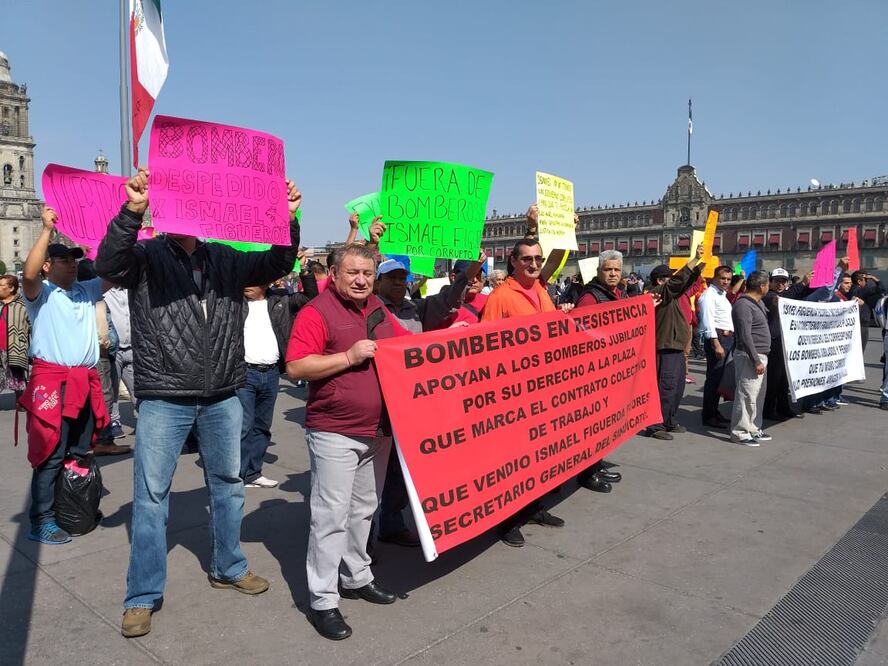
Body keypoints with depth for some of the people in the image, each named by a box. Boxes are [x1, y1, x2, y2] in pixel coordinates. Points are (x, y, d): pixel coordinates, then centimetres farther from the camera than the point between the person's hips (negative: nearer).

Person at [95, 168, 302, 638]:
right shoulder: (146, 257, -5)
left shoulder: (226, 259, 5)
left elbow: (277, 265, 0)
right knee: (151, 495, 4)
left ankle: (228, 569, 36)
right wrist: (132, 211, -37)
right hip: (163, 400, -4)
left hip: (222, 398, 4)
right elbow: (108, 265, -23)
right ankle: (142, 596, 20)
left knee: (227, 485, 16)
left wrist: (288, 218, -15)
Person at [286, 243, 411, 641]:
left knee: (363, 510, 18)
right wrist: (349, 357, -21)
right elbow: (295, 368, -18)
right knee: (331, 515, -2)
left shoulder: (379, 311, 11)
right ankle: (322, 600, 10)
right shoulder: (317, 312, -11)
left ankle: (356, 578, 34)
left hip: (378, 430, 7)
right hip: (334, 432, -7)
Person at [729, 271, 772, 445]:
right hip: (750, 357, -10)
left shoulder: (758, 303, 15)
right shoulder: (743, 305, -16)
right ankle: (740, 432, 1)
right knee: (747, 395, -7)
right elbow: (745, 336, -21)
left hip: (760, 355, 10)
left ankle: (754, 429, 25)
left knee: (758, 395, 15)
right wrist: (756, 360, -21)